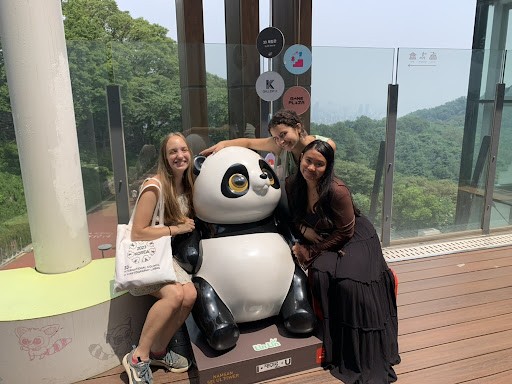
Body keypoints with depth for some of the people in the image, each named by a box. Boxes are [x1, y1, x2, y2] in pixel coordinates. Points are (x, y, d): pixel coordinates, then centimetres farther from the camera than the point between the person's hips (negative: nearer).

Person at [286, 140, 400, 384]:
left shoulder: (337, 191, -25)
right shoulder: (292, 185, -8)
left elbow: (345, 232, -18)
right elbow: (294, 218, 7)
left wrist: (309, 252, -17)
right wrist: (304, 230, -15)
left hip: (356, 240, -4)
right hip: (322, 241, 5)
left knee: (348, 282, -27)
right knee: (319, 274, -25)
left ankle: (366, 357, -8)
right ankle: (332, 344, -6)